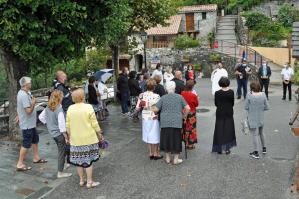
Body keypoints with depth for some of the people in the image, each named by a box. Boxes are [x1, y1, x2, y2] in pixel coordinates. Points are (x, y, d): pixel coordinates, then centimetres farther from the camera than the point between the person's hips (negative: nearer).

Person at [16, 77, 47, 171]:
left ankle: (36, 158, 34)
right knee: (26, 144, -2)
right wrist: (33, 103, -14)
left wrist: (19, 115, 29)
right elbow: (29, 111, -28)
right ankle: (20, 164, 8)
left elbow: (20, 107, 19)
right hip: (27, 124, -10)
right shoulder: (24, 95, -25)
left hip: (31, 123, 10)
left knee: (35, 139, 21)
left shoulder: (22, 93, 6)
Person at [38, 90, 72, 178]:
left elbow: (41, 117, 10)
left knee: (61, 150, 24)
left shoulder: (48, 108, -1)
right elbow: (62, 125, -25)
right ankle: (60, 173, 17)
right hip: (60, 134, -8)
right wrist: (66, 137, -17)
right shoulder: (59, 110, -24)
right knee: (62, 152, 6)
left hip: (52, 132, 8)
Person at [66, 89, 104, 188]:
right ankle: (89, 182, 14)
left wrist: (69, 136, 18)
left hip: (75, 140, 4)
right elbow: (94, 124, -10)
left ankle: (81, 180, 27)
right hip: (88, 138, -3)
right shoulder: (88, 107, -14)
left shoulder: (70, 109, -2)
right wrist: (99, 134, 3)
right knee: (88, 160, 6)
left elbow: (68, 125, 4)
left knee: (79, 160, 15)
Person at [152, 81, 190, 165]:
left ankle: (168, 158, 25)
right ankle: (176, 159, 18)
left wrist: (152, 108, 18)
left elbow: (155, 109, -4)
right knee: (176, 140, 9)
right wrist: (184, 116, 12)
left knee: (166, 139, 13)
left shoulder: (163, 98, -2)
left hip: (165, 123, 1)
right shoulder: (179, 97, -2)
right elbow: (187, 108, -4)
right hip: (177, 122, -1)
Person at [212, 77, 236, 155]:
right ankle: (227, 148, 12)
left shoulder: (217, 93, -13)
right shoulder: (231, 92, -9)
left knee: (219, 130, 9)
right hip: (229, 113, 1)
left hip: (220, 114, -1)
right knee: (228, 130, 10)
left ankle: (219, 148, 13)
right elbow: (233, 103, -1)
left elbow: (216, 104, -3)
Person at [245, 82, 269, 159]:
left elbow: (246, 107, -11)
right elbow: (267, 107, -3)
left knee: (255, 135, 1)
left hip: (252, 119, -4)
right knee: (261, 133, 24)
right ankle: (264, 148, 38)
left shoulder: (249, 95, -17)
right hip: (261, 118, 4)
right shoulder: (263, 95, -7)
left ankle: (256, 153, 5)